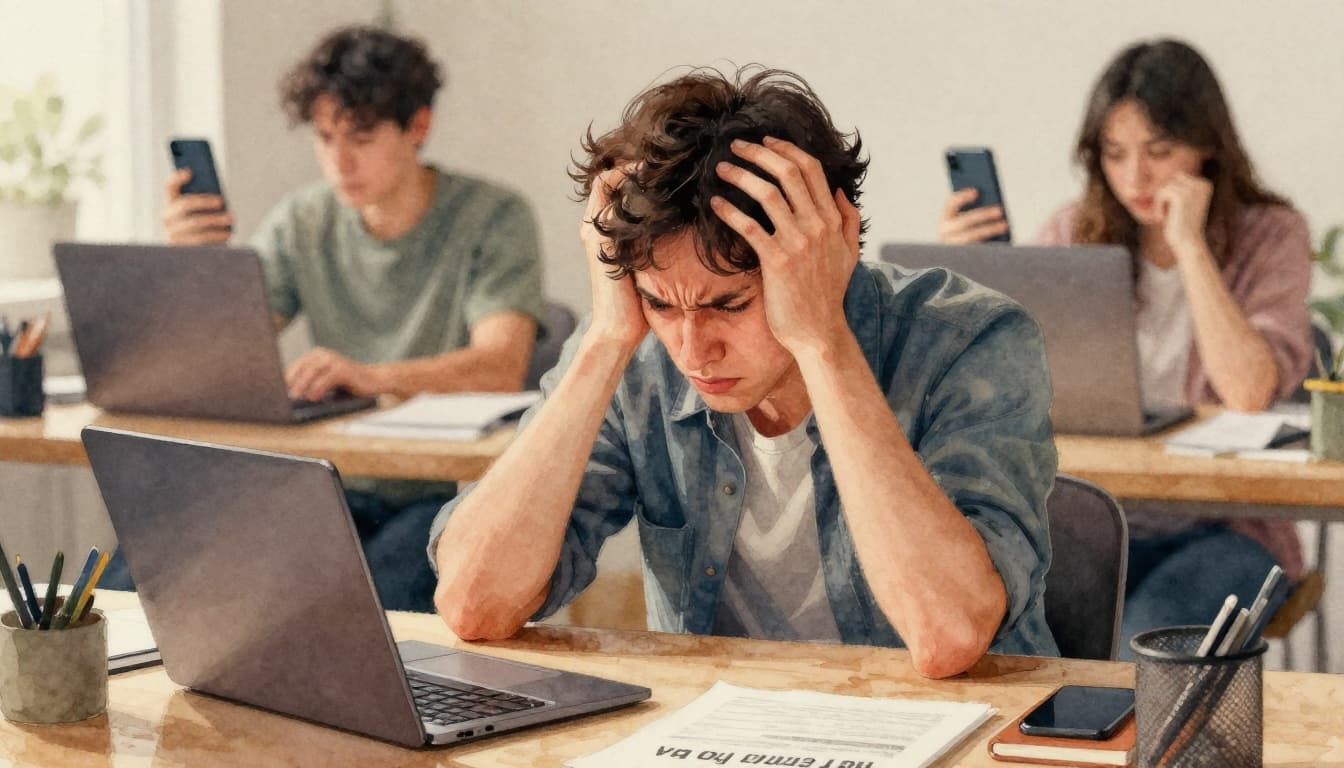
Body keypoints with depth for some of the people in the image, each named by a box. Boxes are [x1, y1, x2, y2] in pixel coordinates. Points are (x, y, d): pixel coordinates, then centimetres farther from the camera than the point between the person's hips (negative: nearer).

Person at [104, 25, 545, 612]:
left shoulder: (493, 220, -5)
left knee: (370, 594, -34)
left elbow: (501, 368, -22)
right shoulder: (302, 223, 8)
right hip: (343, 488, 4)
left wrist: (371, 376, -40)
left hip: (457, 490, -4)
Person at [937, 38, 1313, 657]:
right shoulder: (1075, 235, 6)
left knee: (1151, 631, -34)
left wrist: (1189, 244, -17)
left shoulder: (1271, 236, -2)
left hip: (1224, 529, -2)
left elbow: (1249, 395, -19)